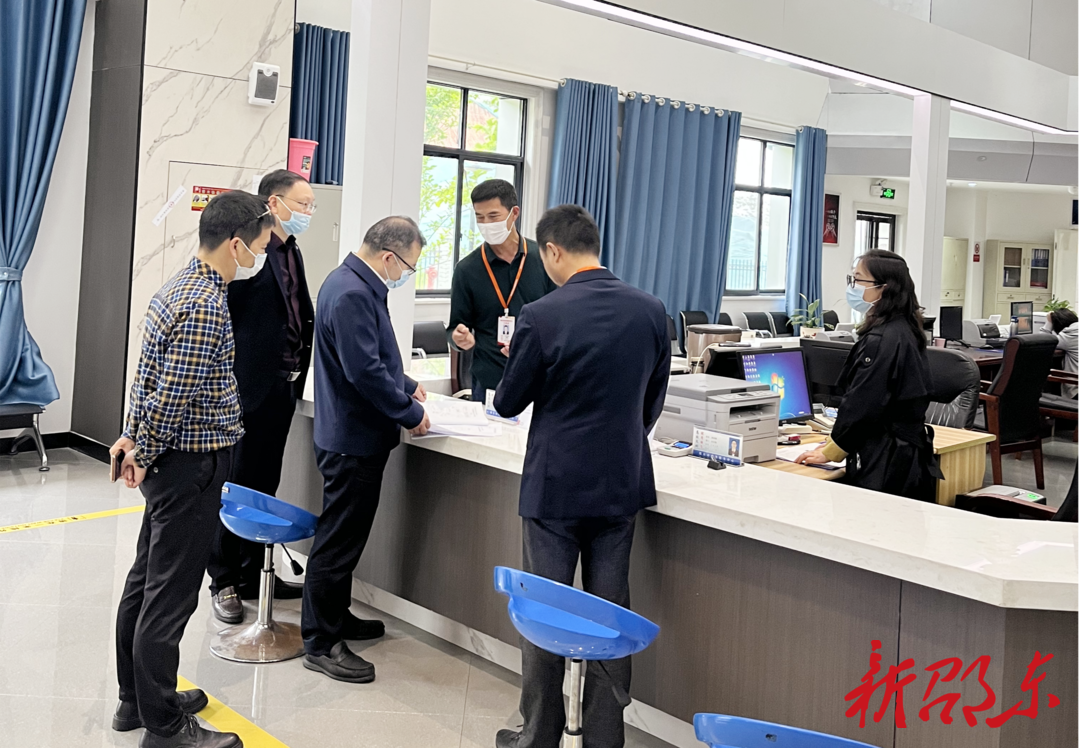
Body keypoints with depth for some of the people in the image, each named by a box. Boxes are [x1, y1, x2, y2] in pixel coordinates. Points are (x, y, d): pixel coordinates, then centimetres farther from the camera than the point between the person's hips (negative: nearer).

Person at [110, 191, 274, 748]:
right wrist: (143, 456, -9)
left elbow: (148, 374, 15)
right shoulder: (206, 306, -21)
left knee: (146, 581, 18)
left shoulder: (179, 287, 11)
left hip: (168, 463, 10)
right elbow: (174, 397, -22)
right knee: (170, 595, -1)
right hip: (192, 464, -10)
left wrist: (134, 439, 13)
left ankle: (136, 700, 32)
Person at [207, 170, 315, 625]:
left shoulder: (292, 252, 15)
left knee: (266, 485, 15)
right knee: (238, 485, 3)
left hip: (284, 386, 8)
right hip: (251, 385, -8)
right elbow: (222, 314, -16)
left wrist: (300, 371, 8)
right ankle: (224, 582, 16)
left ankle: (254, 574, 27)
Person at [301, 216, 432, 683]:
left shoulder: (356, 284, 11)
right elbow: (365, 371, -26)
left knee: (345, 534, 21)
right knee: (339, 538, -1)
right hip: (353, 438, -11)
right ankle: (321, 643, 10)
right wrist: (411, 413, -16)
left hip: (352, 435, 11)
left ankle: (335, 617, 37)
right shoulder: (352, 295, -23)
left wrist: (404, 386, 17)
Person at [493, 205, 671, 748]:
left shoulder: (541, 317, -16)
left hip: (555, 488, -4)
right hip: (622, 484, 4)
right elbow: (652, 402, 8)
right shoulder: (651, 312, -2)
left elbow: (509, 404, -5)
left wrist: (524, 370, 17)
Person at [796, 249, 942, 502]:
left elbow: (861, 405, -18)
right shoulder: (904, 332, 12)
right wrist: (836, 441, 18)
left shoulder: (881, 341, -18)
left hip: (885, 465, -10)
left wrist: (830, 452, -5)